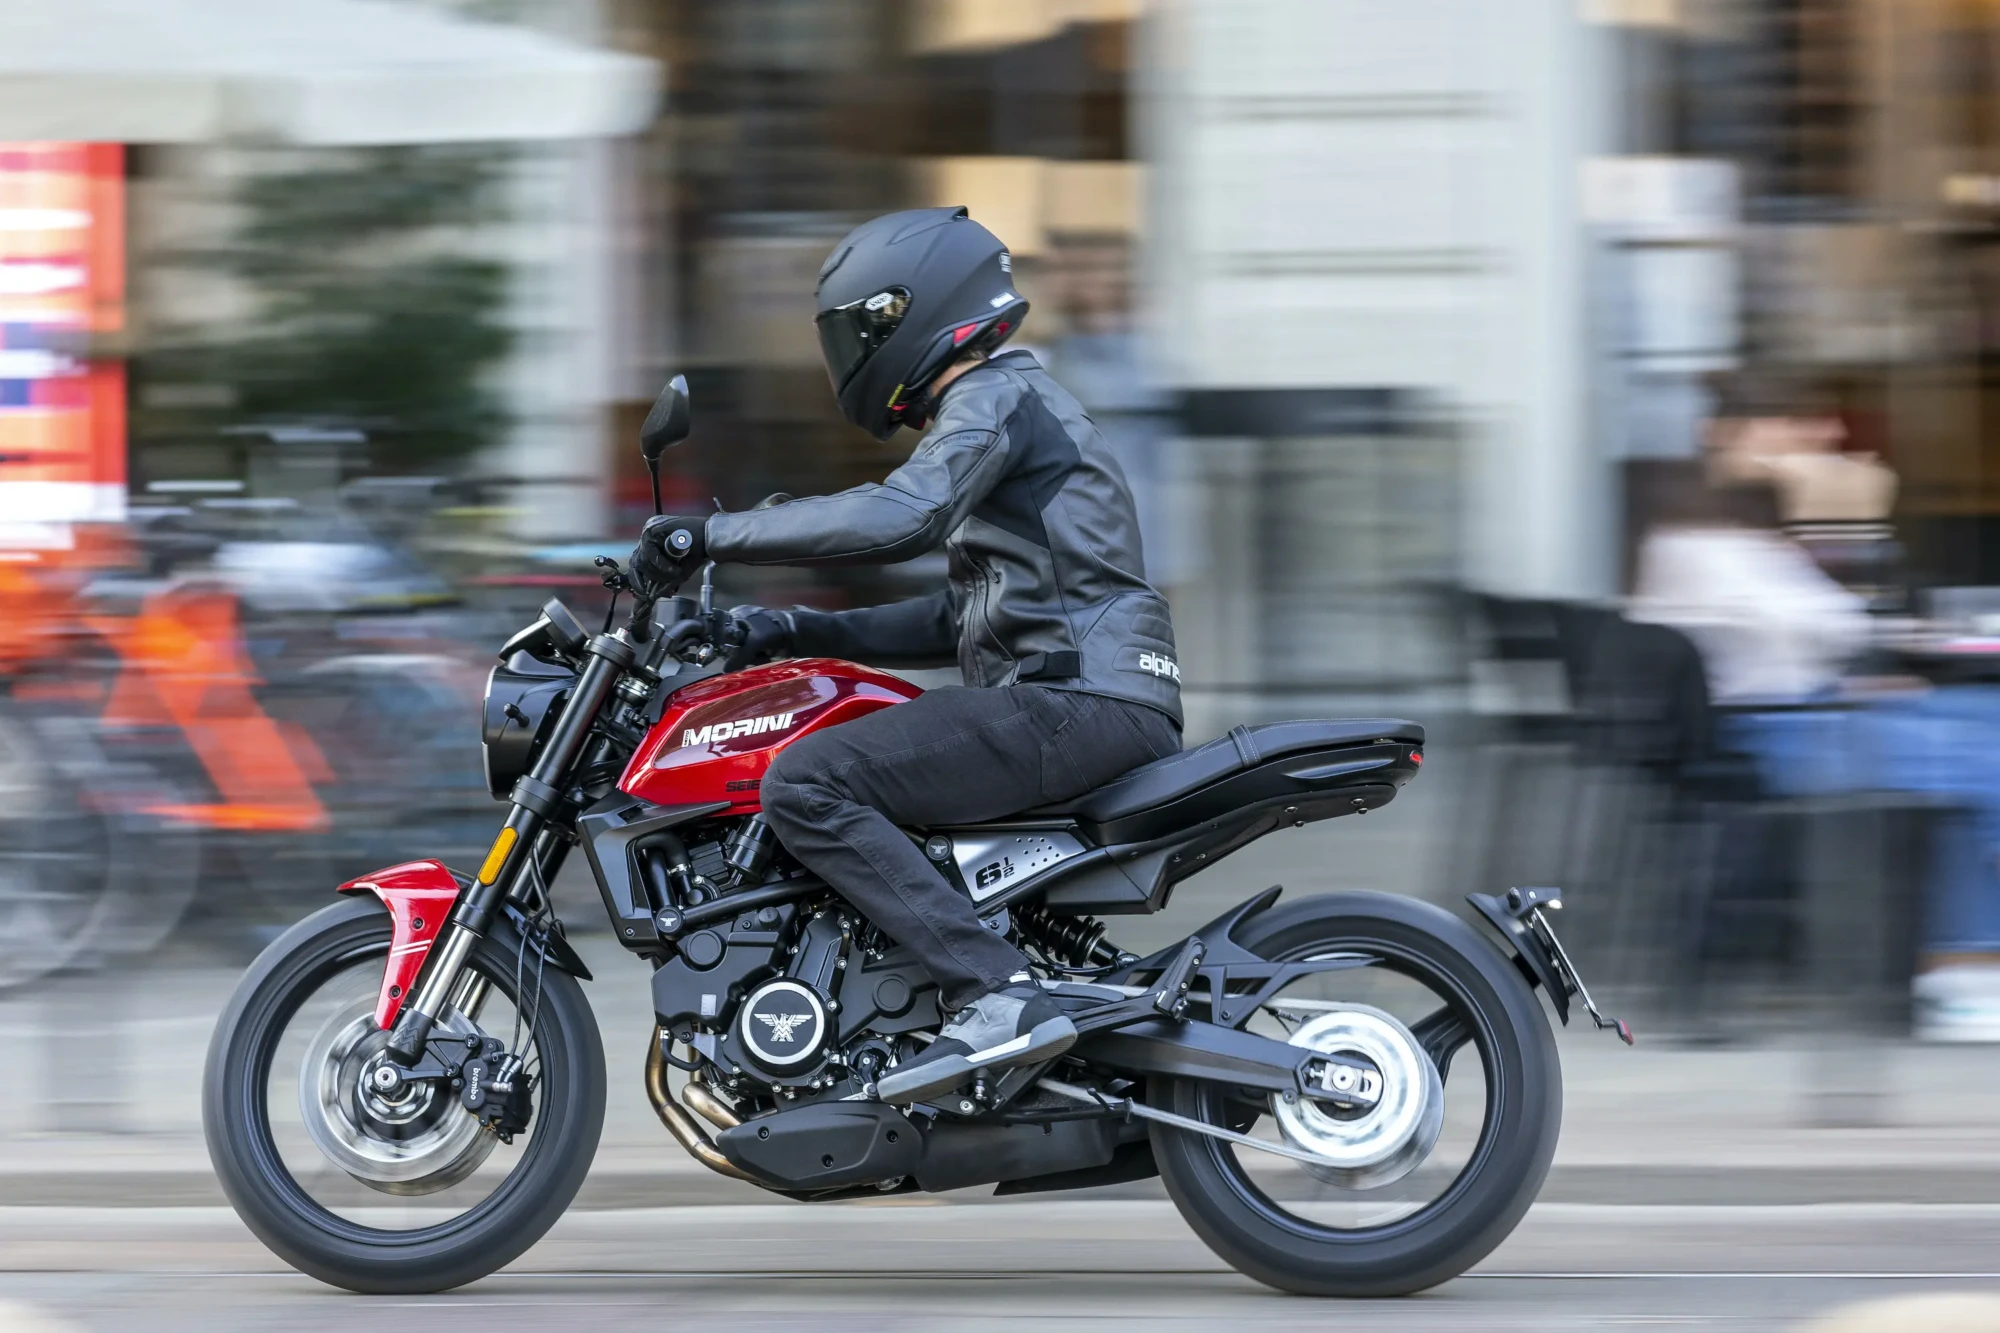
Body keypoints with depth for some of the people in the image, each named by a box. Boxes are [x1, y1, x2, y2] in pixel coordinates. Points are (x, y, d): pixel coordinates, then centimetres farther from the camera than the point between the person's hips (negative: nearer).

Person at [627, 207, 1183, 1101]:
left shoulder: (997, 397, -5)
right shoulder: (1005, 406, 27)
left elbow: (900, 517, -24)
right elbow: (963, 620, 29)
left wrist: (712, 535, -20)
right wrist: (796, 633, 21)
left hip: (1076, 703, -10)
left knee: (807, 784, -20)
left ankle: (995, 994, -30)